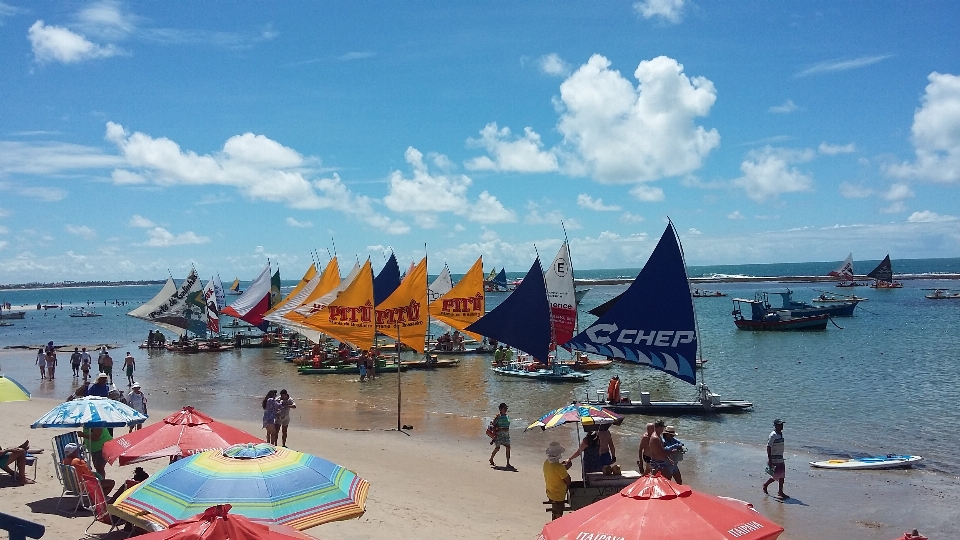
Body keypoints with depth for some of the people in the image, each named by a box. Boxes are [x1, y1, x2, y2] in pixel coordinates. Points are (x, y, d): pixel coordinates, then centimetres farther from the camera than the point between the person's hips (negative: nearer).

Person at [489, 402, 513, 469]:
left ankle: (508, 463, -3)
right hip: (499, 434, -5)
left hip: (506, 434, 5)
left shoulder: (507, 416, 9)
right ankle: (491, 459, 27)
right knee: (497, 448, 1)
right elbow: (493, 425, -9)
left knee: (508, 447, -5)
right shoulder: (497, 417, -9)